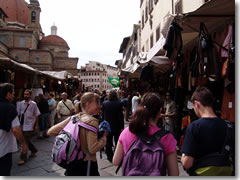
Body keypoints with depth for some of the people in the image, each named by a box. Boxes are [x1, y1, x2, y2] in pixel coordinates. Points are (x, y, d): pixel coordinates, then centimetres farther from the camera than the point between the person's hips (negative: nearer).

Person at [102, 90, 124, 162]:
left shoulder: (104, 103, -7)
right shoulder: (119, 103, -15)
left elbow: (103, 115, 1)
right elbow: (121, 116, -13)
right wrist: (122, 127, -6)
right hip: (117, 126, -1)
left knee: (108, 142, 14)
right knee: (118, 142, 14)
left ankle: (110, 157, 21)